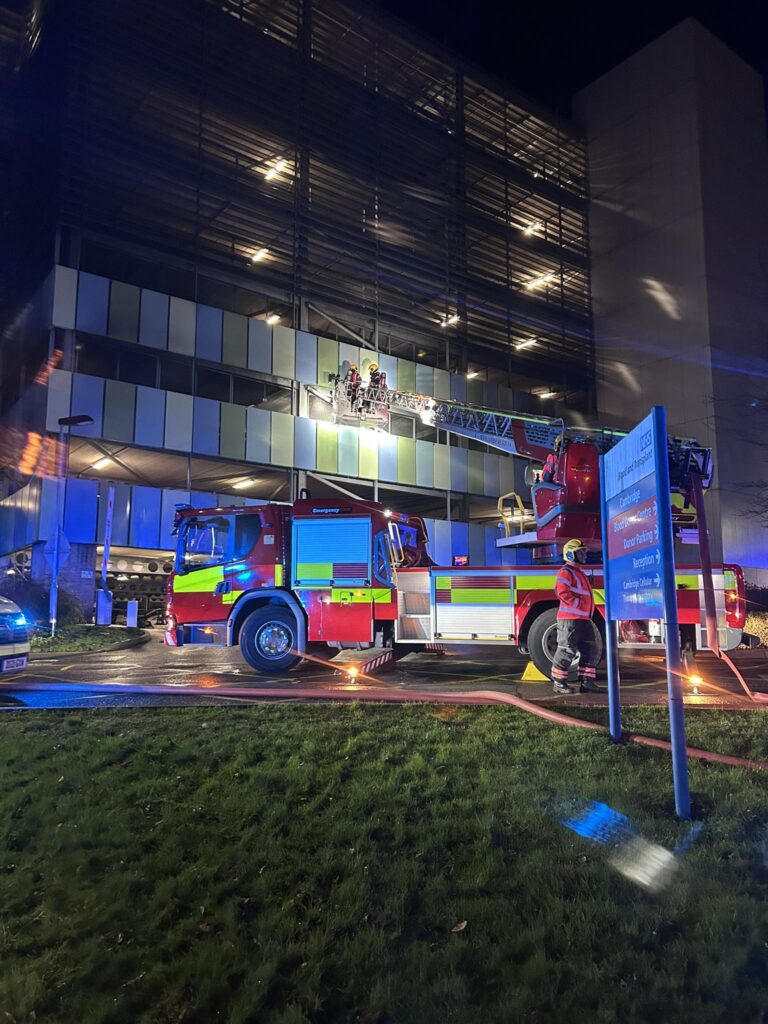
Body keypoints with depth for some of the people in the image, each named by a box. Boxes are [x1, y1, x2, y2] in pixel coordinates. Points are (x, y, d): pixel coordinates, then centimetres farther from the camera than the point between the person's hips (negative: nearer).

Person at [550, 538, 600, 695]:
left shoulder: (580, 572, 22)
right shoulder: (566, 572, -9)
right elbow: (562, 591, -22)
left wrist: (588, 612, 19)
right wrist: (578, 604, -19)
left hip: (583, 619, 10)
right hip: (570, 618, -10)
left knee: (589, 650, 8)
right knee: (567, 651, -7)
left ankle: (586, 682, 13)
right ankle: (558, 682, 0)